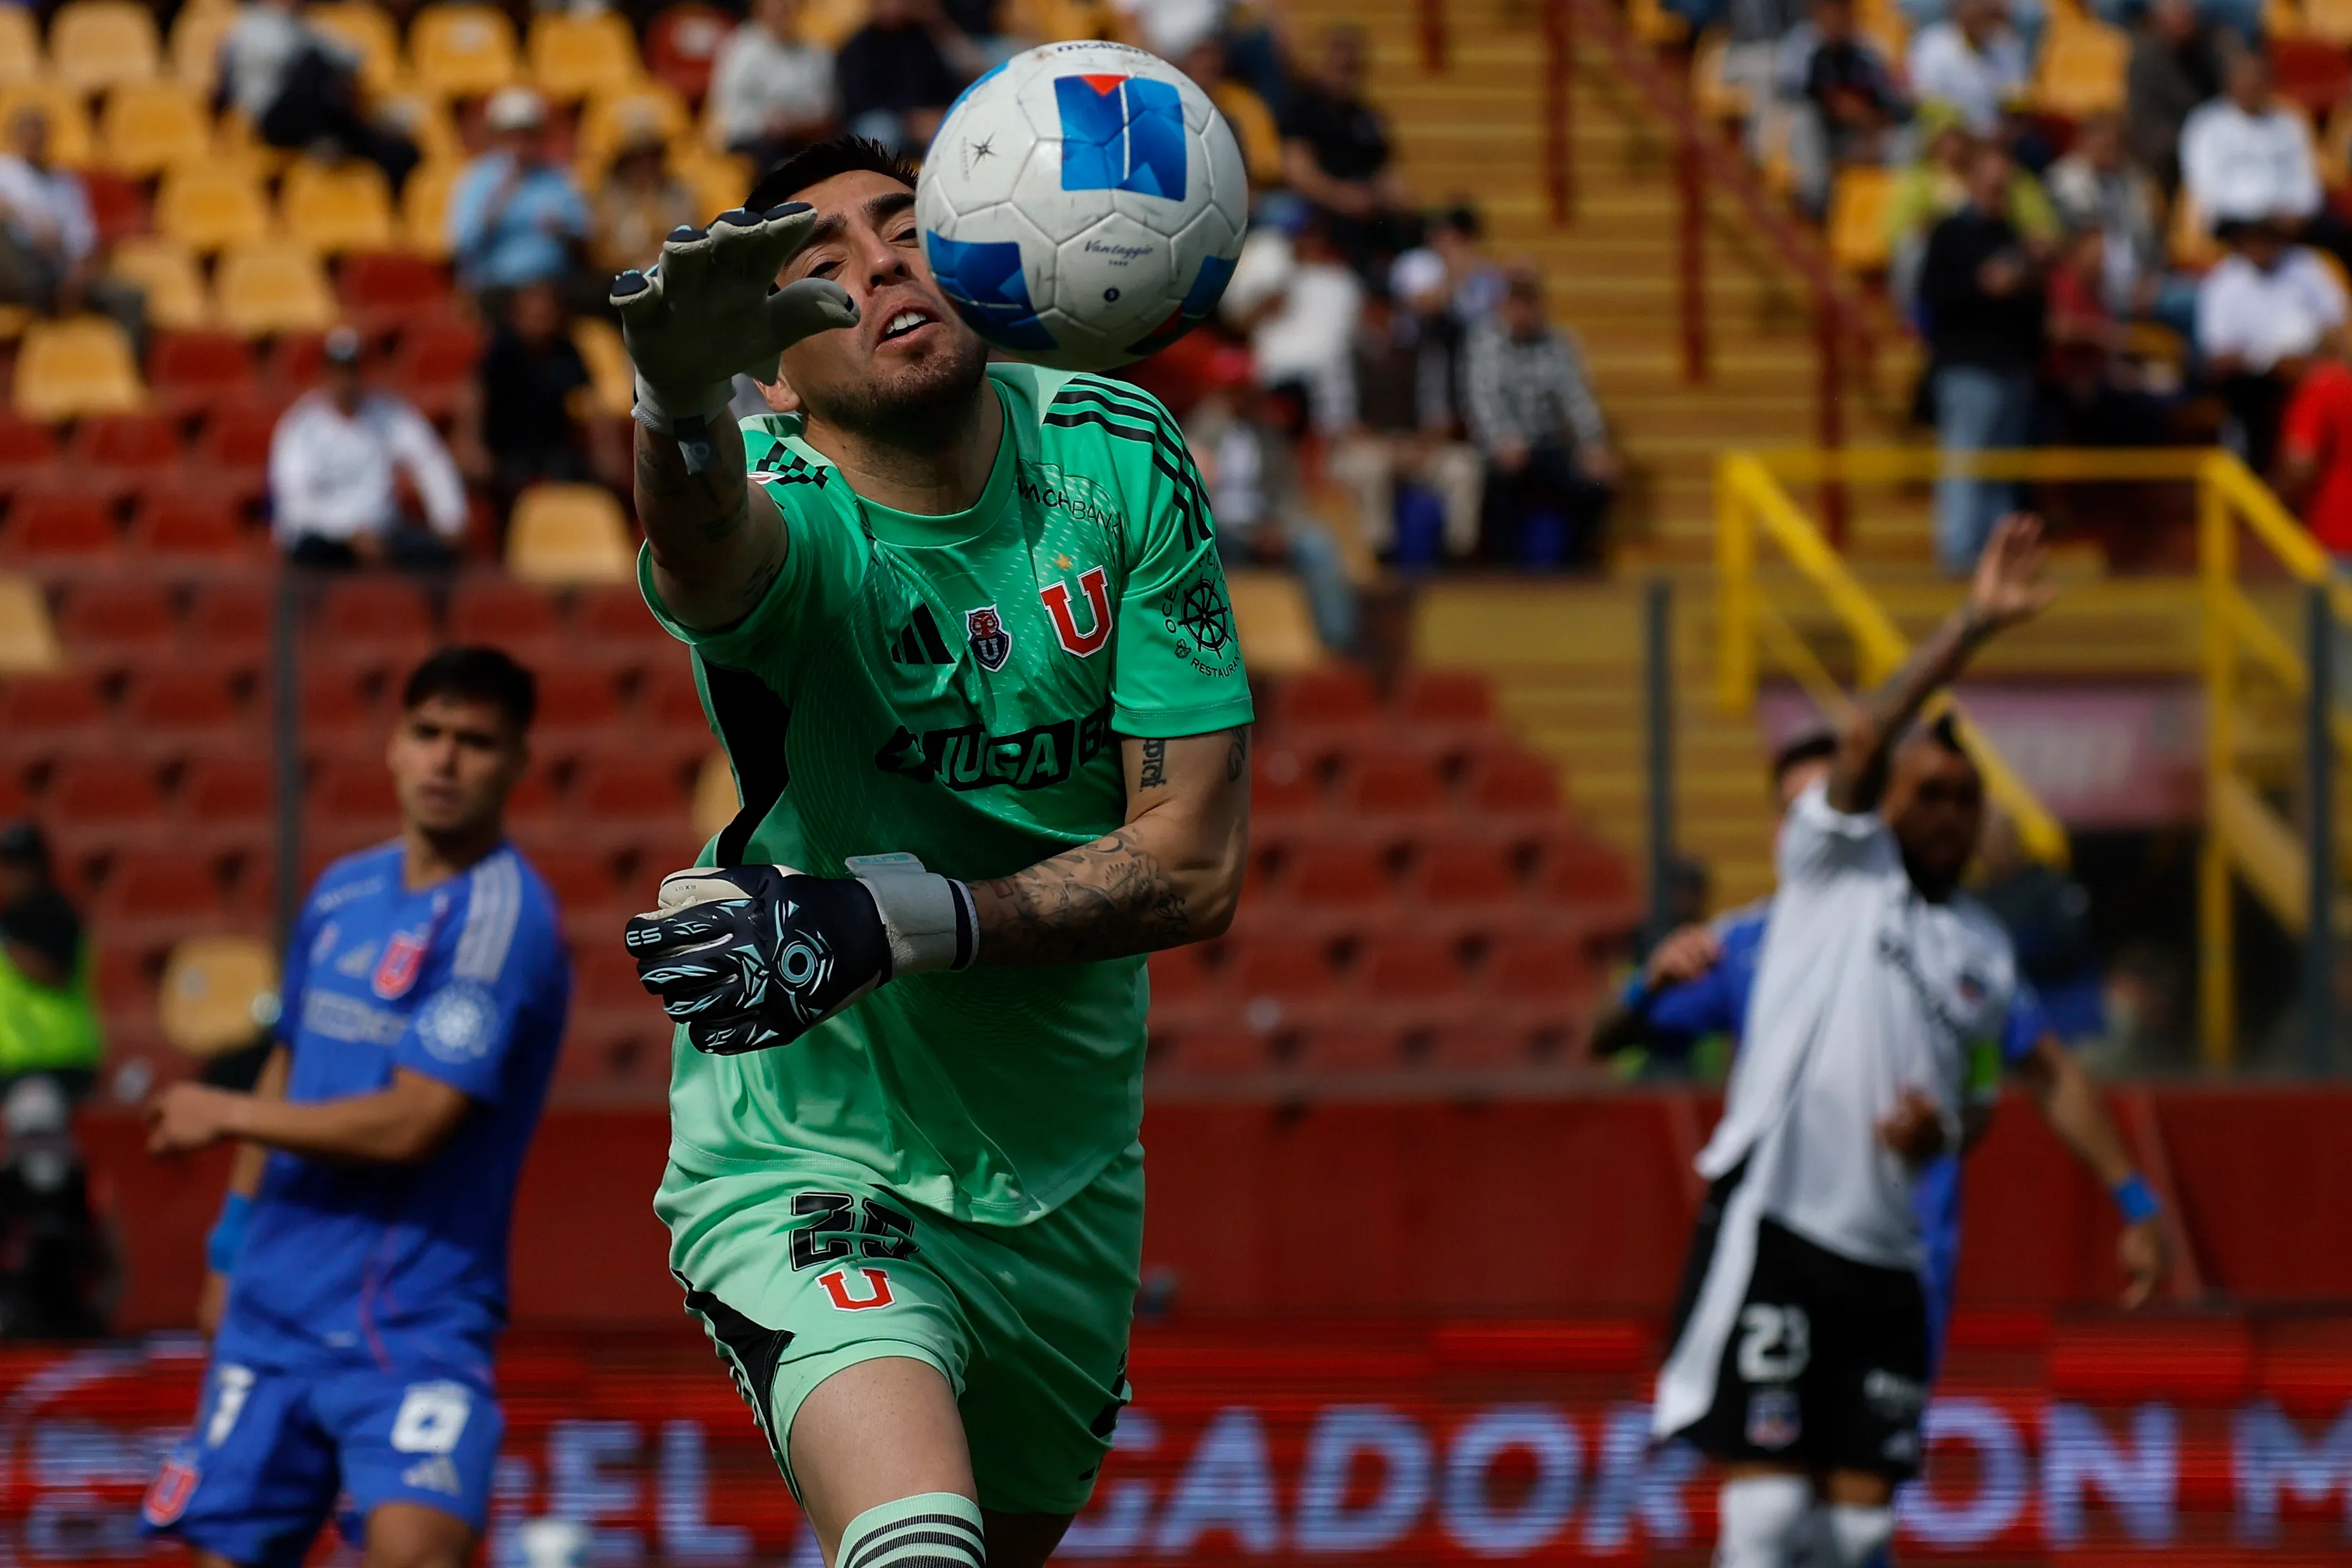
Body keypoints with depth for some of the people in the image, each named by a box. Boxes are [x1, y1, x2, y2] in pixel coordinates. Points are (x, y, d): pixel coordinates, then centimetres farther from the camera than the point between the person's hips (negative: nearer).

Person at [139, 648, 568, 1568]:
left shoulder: (502, 918, -13)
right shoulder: (342, 894, 10)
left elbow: (412, 1122, -19)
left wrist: (226, 1114, -7)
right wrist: (231, 1242, 23)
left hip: (417, 1318, -7)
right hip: (275, 1310, 7)